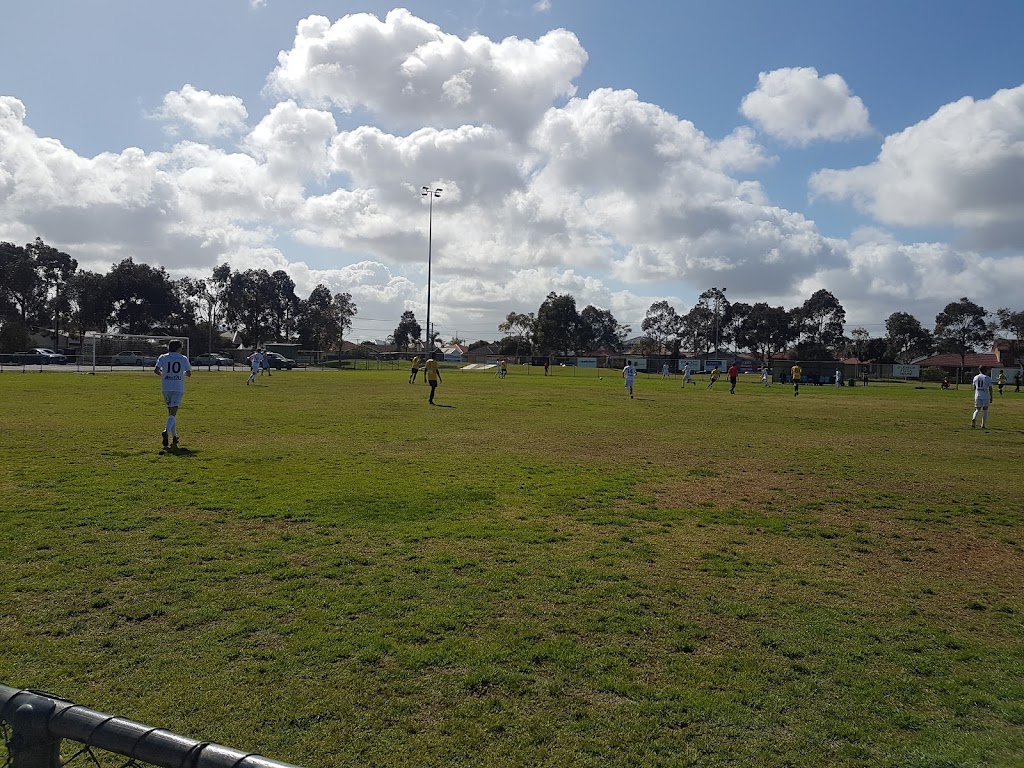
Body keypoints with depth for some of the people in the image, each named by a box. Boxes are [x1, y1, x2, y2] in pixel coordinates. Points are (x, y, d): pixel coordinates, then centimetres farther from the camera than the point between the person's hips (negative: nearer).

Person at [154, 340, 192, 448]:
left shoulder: (163, 357, 4)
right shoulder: (183, 359, 3)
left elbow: (156, 370, -7)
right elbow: (189, 373, 7)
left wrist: (161, 374, 15)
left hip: (166, 388, 2)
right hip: (178, 388, -2)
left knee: (171, 412, 16)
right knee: (173, 413, -7)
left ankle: (174, 436, 20)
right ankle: (166, 431, -32)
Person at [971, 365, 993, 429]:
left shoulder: (976, 377, 4)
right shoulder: (988, 378, -4)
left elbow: (974, 388, 10)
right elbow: (990, 389, -3)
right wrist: (991, 397, 3)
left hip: (977, 396, 2)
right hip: (986, 397, -2)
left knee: (977, 409, 8)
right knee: (985, 411, 10)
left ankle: (974, 419, -21)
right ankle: (983, 425, 10)